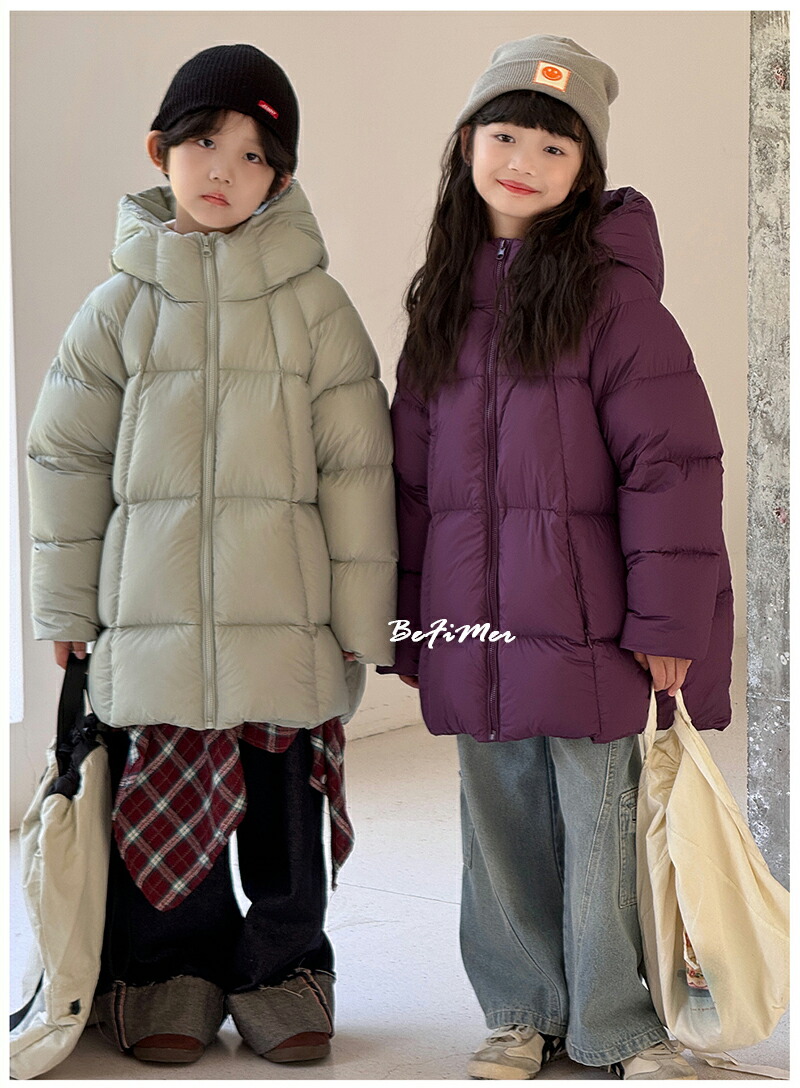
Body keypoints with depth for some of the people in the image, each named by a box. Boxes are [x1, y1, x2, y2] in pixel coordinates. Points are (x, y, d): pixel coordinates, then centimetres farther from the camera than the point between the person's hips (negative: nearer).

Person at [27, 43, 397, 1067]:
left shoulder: (315, 305, 2)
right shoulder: (121, 306, 5)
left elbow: (356, 464, 3)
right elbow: (66, 454, 9)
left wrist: (360, 617, 1)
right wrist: (64, 607, 8)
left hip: (284, 615, 0)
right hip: (152, 613, 1)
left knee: (284, 803, 8)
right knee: (161, 798, 6)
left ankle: (284, 965, 27)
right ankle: (167, 972, 24)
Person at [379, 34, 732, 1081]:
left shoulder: (611, 289, -6)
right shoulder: (444, 298, 12)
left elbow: (671, 460, -9)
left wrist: (666, 621, -13)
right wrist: (409, 617, 12)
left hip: (588, 624, -5)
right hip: (474, 630, 5)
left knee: (602, 825, 1)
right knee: (501, 825, 14)